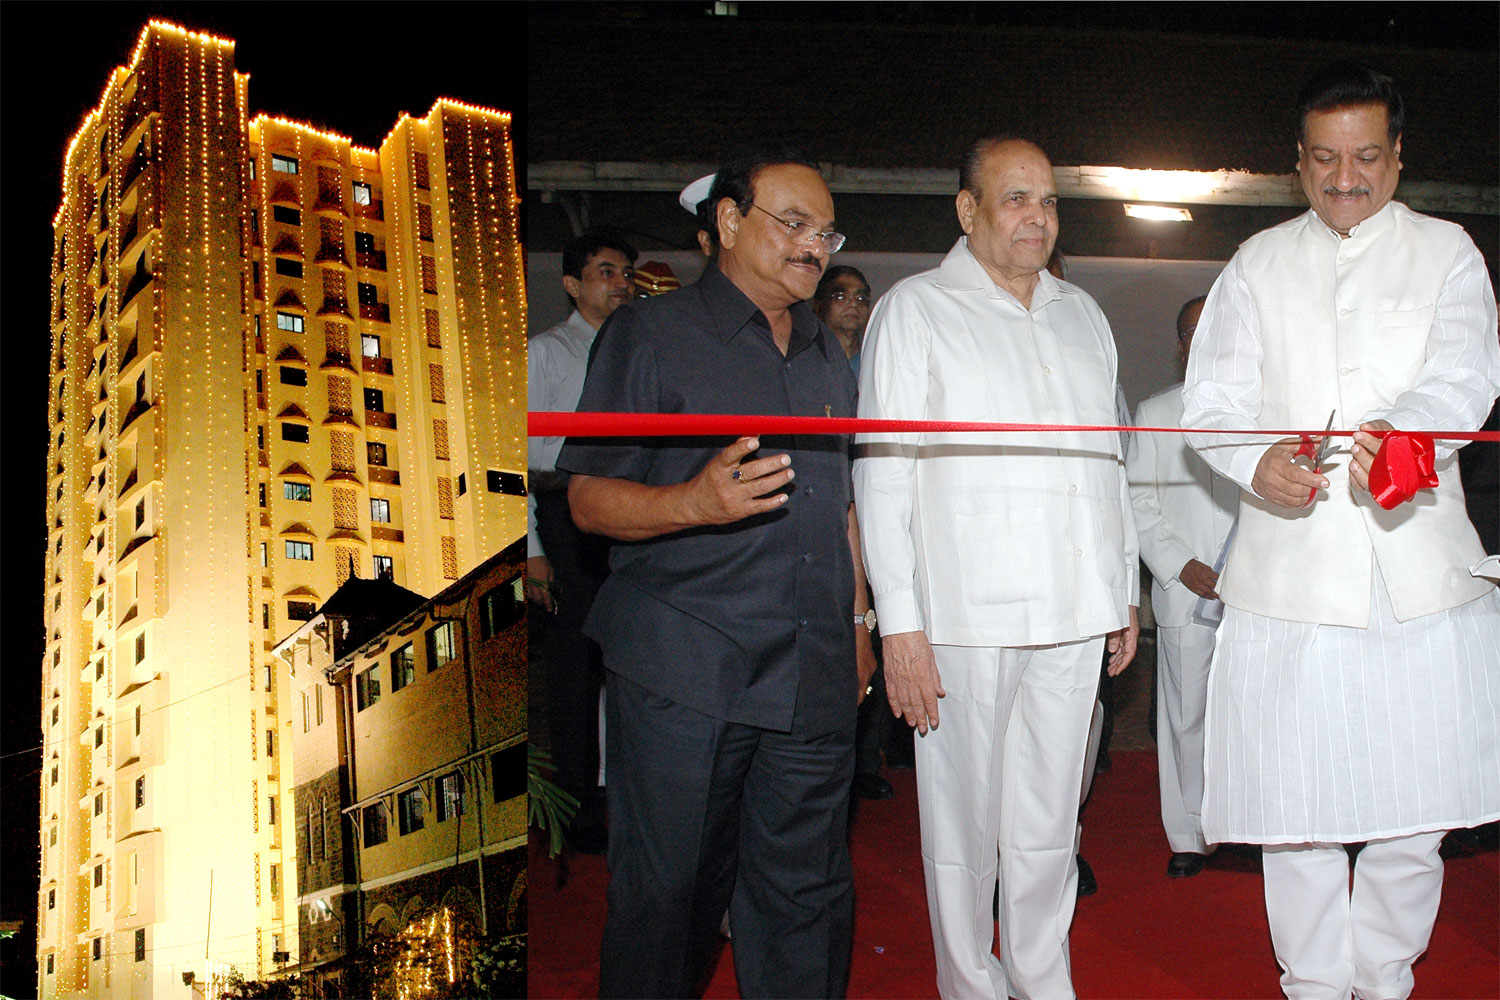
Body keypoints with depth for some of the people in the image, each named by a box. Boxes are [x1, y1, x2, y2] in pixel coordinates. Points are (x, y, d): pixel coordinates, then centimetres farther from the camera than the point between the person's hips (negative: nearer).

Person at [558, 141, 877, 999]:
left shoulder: (829, 357, 19)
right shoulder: (652, 333, 0)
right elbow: (590, 499, -6)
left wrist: (858, 620, 19)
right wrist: (697, 502, -22)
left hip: (813, 681, 5)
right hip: (685, 678, -5)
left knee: (808, 898, 9)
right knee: (667, 897, 3)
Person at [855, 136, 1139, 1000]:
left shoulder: (1082, 315, 18)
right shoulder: (915, 311, 1)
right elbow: (882, 475, -4)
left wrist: (1125, 589, 18)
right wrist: (900, 624, -10)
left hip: (1073, 611, 5)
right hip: (967, 613, -4)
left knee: (1049, 823, 12)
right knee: (964, 825, 3)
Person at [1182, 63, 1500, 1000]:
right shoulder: (1259, 265, 11)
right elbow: (1212, 402, 3)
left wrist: (1395, 430, -31)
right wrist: (1257, 462, -20)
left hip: (1417, 569, 0)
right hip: (1289, 569, 0)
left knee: (1415, 799, 5)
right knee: (1294, 801, 4)